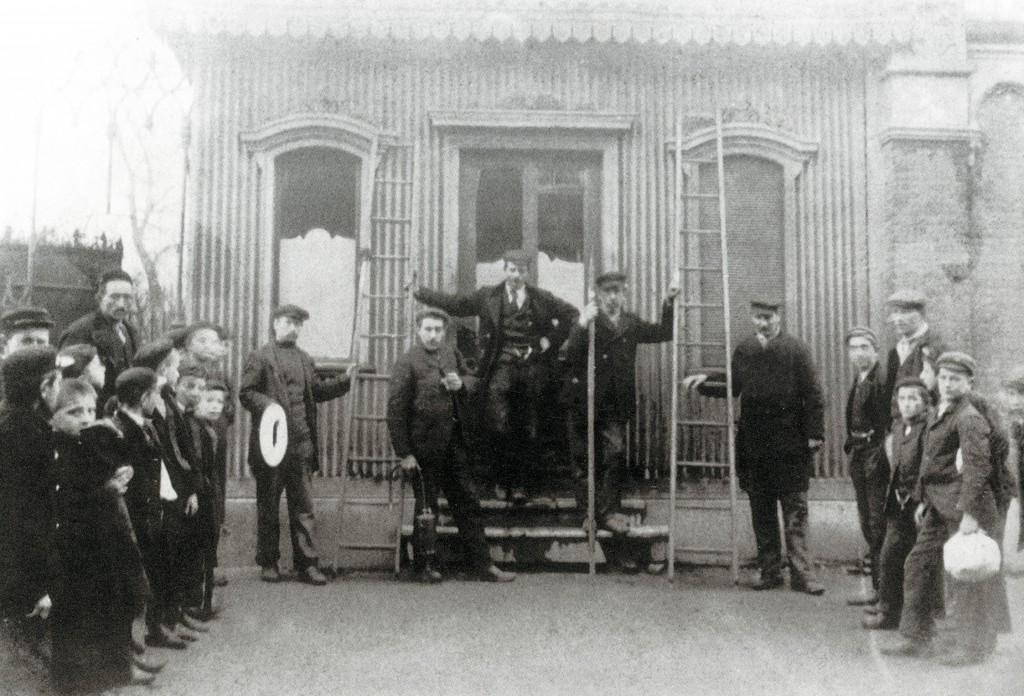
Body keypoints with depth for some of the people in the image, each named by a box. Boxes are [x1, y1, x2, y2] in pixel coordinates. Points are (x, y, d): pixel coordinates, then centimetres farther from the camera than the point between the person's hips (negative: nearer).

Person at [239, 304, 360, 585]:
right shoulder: (259, 357, 1)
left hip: (301, 443, 4)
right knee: (268, 506, 6)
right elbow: (246, 393, -4)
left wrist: (346, 380, 8)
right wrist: (267, 404, -21)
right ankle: (268, 562, 15)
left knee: (303, 506, 4)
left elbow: (317, 390, 19)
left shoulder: (304, 359, 18)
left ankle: (307, 562, 8)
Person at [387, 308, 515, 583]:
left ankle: (483, 564, 17)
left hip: (454, 444, 6)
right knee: (425, 508, 6)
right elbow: (395, 410, -12)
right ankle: (425, 566, 20)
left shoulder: (452, 353, 7)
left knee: (467, 504, 10)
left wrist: (461, 383, -3)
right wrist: (404, 453, -14)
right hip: (424, 448, -6)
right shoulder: (407, 363, -10)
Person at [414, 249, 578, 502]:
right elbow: (454, 304, 6)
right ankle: (502, 480, 6)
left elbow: (571, 313, 16)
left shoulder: (542, 299, 10)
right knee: (498, 426, -11)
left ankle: (519, 482, 13)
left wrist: (552, 339, 4)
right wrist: (419, 292, -1)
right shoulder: (488, 297, 8)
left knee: (528, 430, 2)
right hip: (501, 367, -1)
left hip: (532, 368, 1)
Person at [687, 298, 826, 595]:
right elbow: (732, 387, 17)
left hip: (790, 445, -4)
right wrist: (704, 382, 2)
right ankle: (770, 571, 17)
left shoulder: (796, 349, -3)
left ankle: (802, 572, 1)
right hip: (753, 445, 4)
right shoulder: (743, 351, 8)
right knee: (761, 512, 9)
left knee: (795, 509, -2)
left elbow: (813, 395, -4)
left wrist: (814, 434, -10)